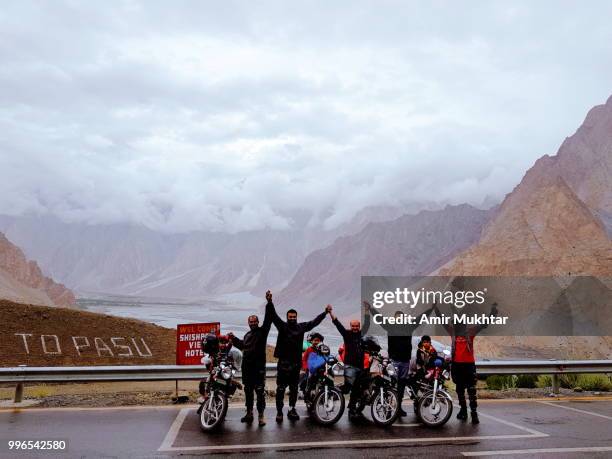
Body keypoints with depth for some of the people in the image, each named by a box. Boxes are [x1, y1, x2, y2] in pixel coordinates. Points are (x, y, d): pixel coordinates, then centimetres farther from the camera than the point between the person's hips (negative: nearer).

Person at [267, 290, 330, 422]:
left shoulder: (301, 327, 9)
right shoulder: (282, 326, -2)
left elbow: (314, 322, 16)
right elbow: (273, 315, -14)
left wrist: (325, 312, 17)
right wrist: (269, 302, -29)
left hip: (296, 363, 4)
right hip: (284, 362, -4)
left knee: (294, 388, 12)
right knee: (281, 388, -2)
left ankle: (292, 409, 22)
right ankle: (279, 411, 4)